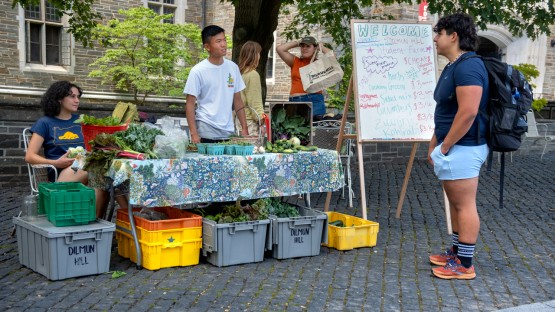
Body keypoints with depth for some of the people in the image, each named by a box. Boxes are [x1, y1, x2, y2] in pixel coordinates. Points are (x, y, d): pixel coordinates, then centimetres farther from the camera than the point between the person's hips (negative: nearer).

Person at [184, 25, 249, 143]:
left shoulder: (233, 68, 8)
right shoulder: (198, 71, -5)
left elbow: (237, 100, 13)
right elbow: (190, 104, -6)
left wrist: (244, 128, 7)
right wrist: (194, 134, -14)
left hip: (229, 133, 4)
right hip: (206, 133, -4)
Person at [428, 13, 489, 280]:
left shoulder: (468, 66, -19)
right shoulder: (453, 66, 15)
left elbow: (468, 112, -26)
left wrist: (445, 147, -18)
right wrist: (435, 144, 18)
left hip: (462, 147, -11)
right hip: (452, 147, 11)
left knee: (464, 205, -3)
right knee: (456, 203, 18)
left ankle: (465, 265, 5)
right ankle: (457, 252, 30)